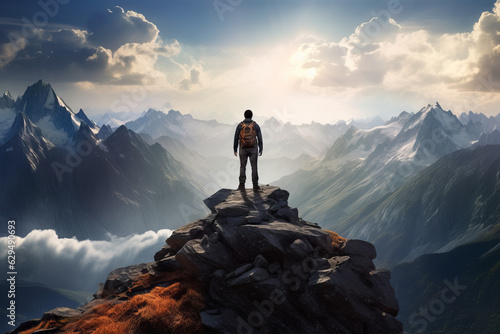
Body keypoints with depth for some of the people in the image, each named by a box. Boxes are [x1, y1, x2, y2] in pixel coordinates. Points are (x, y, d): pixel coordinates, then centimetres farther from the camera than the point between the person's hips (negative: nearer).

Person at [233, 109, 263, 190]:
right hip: (253, 149, 0)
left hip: (243, 149, 0)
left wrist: (235, 149, 7)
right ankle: (255, 184, 3)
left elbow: (236, 138, -2)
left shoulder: (240, 125, -2)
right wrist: (261, 149, 7)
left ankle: (242, 185, 2)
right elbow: (260, 138, -1)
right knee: (254, 167, 5)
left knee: (242, 167, 7)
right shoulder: (256, 125, -2)